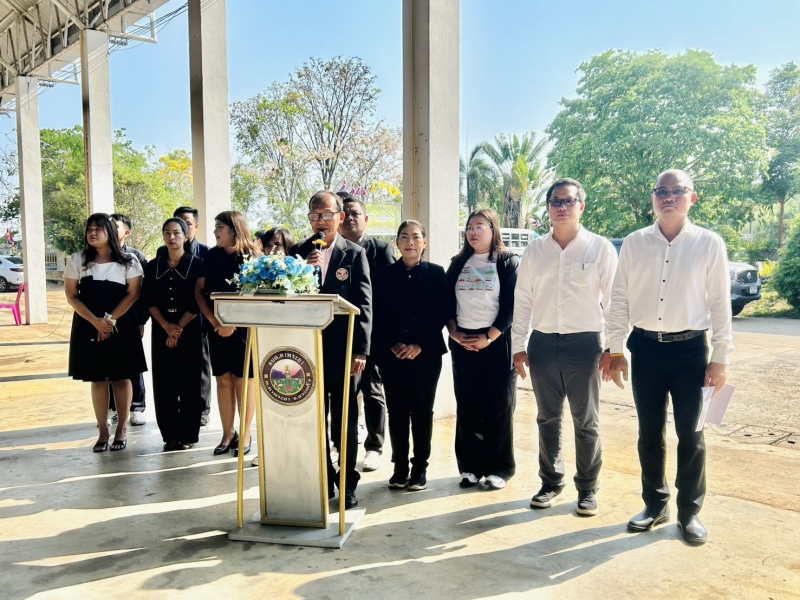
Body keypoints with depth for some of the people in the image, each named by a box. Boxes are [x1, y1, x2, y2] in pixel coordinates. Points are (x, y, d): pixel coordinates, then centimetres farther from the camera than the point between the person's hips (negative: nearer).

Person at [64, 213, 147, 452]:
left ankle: (122, 428, 15)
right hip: (88, 327, 2)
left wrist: (110, 320, -15)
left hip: (121, 326, -1)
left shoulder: (128, 261, -1)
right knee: (97, 379, 6)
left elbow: (133, 294, -5)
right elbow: (71, 296, 0)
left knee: (121, 377, 4)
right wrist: (96, 321, -12)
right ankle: (103, 430, 15)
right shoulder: (77, 260, 4)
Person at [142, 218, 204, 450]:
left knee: (189, 382, 0)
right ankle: (170, 435, 13)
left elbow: (197, 301, -5)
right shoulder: (153, 266, 9)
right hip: (161, 331, 3)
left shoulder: (196, 264, 0)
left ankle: (188, 435, 8)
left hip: (190, 331, -3)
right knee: (163, 383, 3)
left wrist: (179, 328, -11)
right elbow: (148, 300, 3)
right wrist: (166, 326, -10)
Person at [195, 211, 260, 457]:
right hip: (217, 328, 4)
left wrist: (232, 323, -13)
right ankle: (228, 433, 16)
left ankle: (245, 434, 11)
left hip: (243, 327, -4)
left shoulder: (250, 257, -5)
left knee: (243, 379, 2)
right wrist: (214, 321, -6)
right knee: (223, 380, 7)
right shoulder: (211, 256, 8)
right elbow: (199, 291, 7)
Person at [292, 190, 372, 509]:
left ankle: (348, 484, 19)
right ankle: (322, 481, 24)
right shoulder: (299, 253, 6)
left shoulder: (355, 253, -1)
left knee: (345, 419, 7)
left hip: (343, 349, -3)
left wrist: (360, 351, -12)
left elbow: (363, 304, -6)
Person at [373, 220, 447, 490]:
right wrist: (393, 344, -9)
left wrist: (419, 345, -11)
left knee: (422, 411, 6)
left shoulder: (436, 273, 3)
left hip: (426, 354, -1)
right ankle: (400, 468, 17)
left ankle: (420, 468, 17)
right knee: (397, 412, 6)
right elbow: (378, 316, 3)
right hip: (391, 354, 1)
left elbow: (440, 314, -3)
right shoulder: (384, 275, 7)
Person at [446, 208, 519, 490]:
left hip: (497, 342, -3)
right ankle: (470, 466, 16)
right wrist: (454, 332, -6)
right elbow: (447, 302, 9)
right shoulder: (458, 264, 12)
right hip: (462, 342, 4)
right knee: (467, 406, 6)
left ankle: (499, 468, 13)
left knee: (498, 406, 2)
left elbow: (511, 305, -8)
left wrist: (488, 337, -15)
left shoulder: (508, 262, 0)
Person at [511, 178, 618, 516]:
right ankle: (551, 482, 29)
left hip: (584, 344, -3)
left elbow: (613, 302, -1)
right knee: (547, 419, 13)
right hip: (543, 343, 3)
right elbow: (522, 300, 8)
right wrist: (518, 346, 5)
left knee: (586, 422, 7)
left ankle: (587, 489, 23)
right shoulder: (534, 250, 6)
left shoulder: (600, 248, -1)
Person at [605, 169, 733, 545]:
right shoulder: (634, 243, 3)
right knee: (649, 432, 11)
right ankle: (655, 504, 28)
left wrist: (720, 358, -3)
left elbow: (720, 304, 0)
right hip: (646, 347, 2)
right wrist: (615, 351, 2)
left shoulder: (709, 244, -1)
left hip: (690, 348, -1)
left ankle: (690, 511, 24)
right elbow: (619, 299, 5)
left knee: (690, 434, 7)